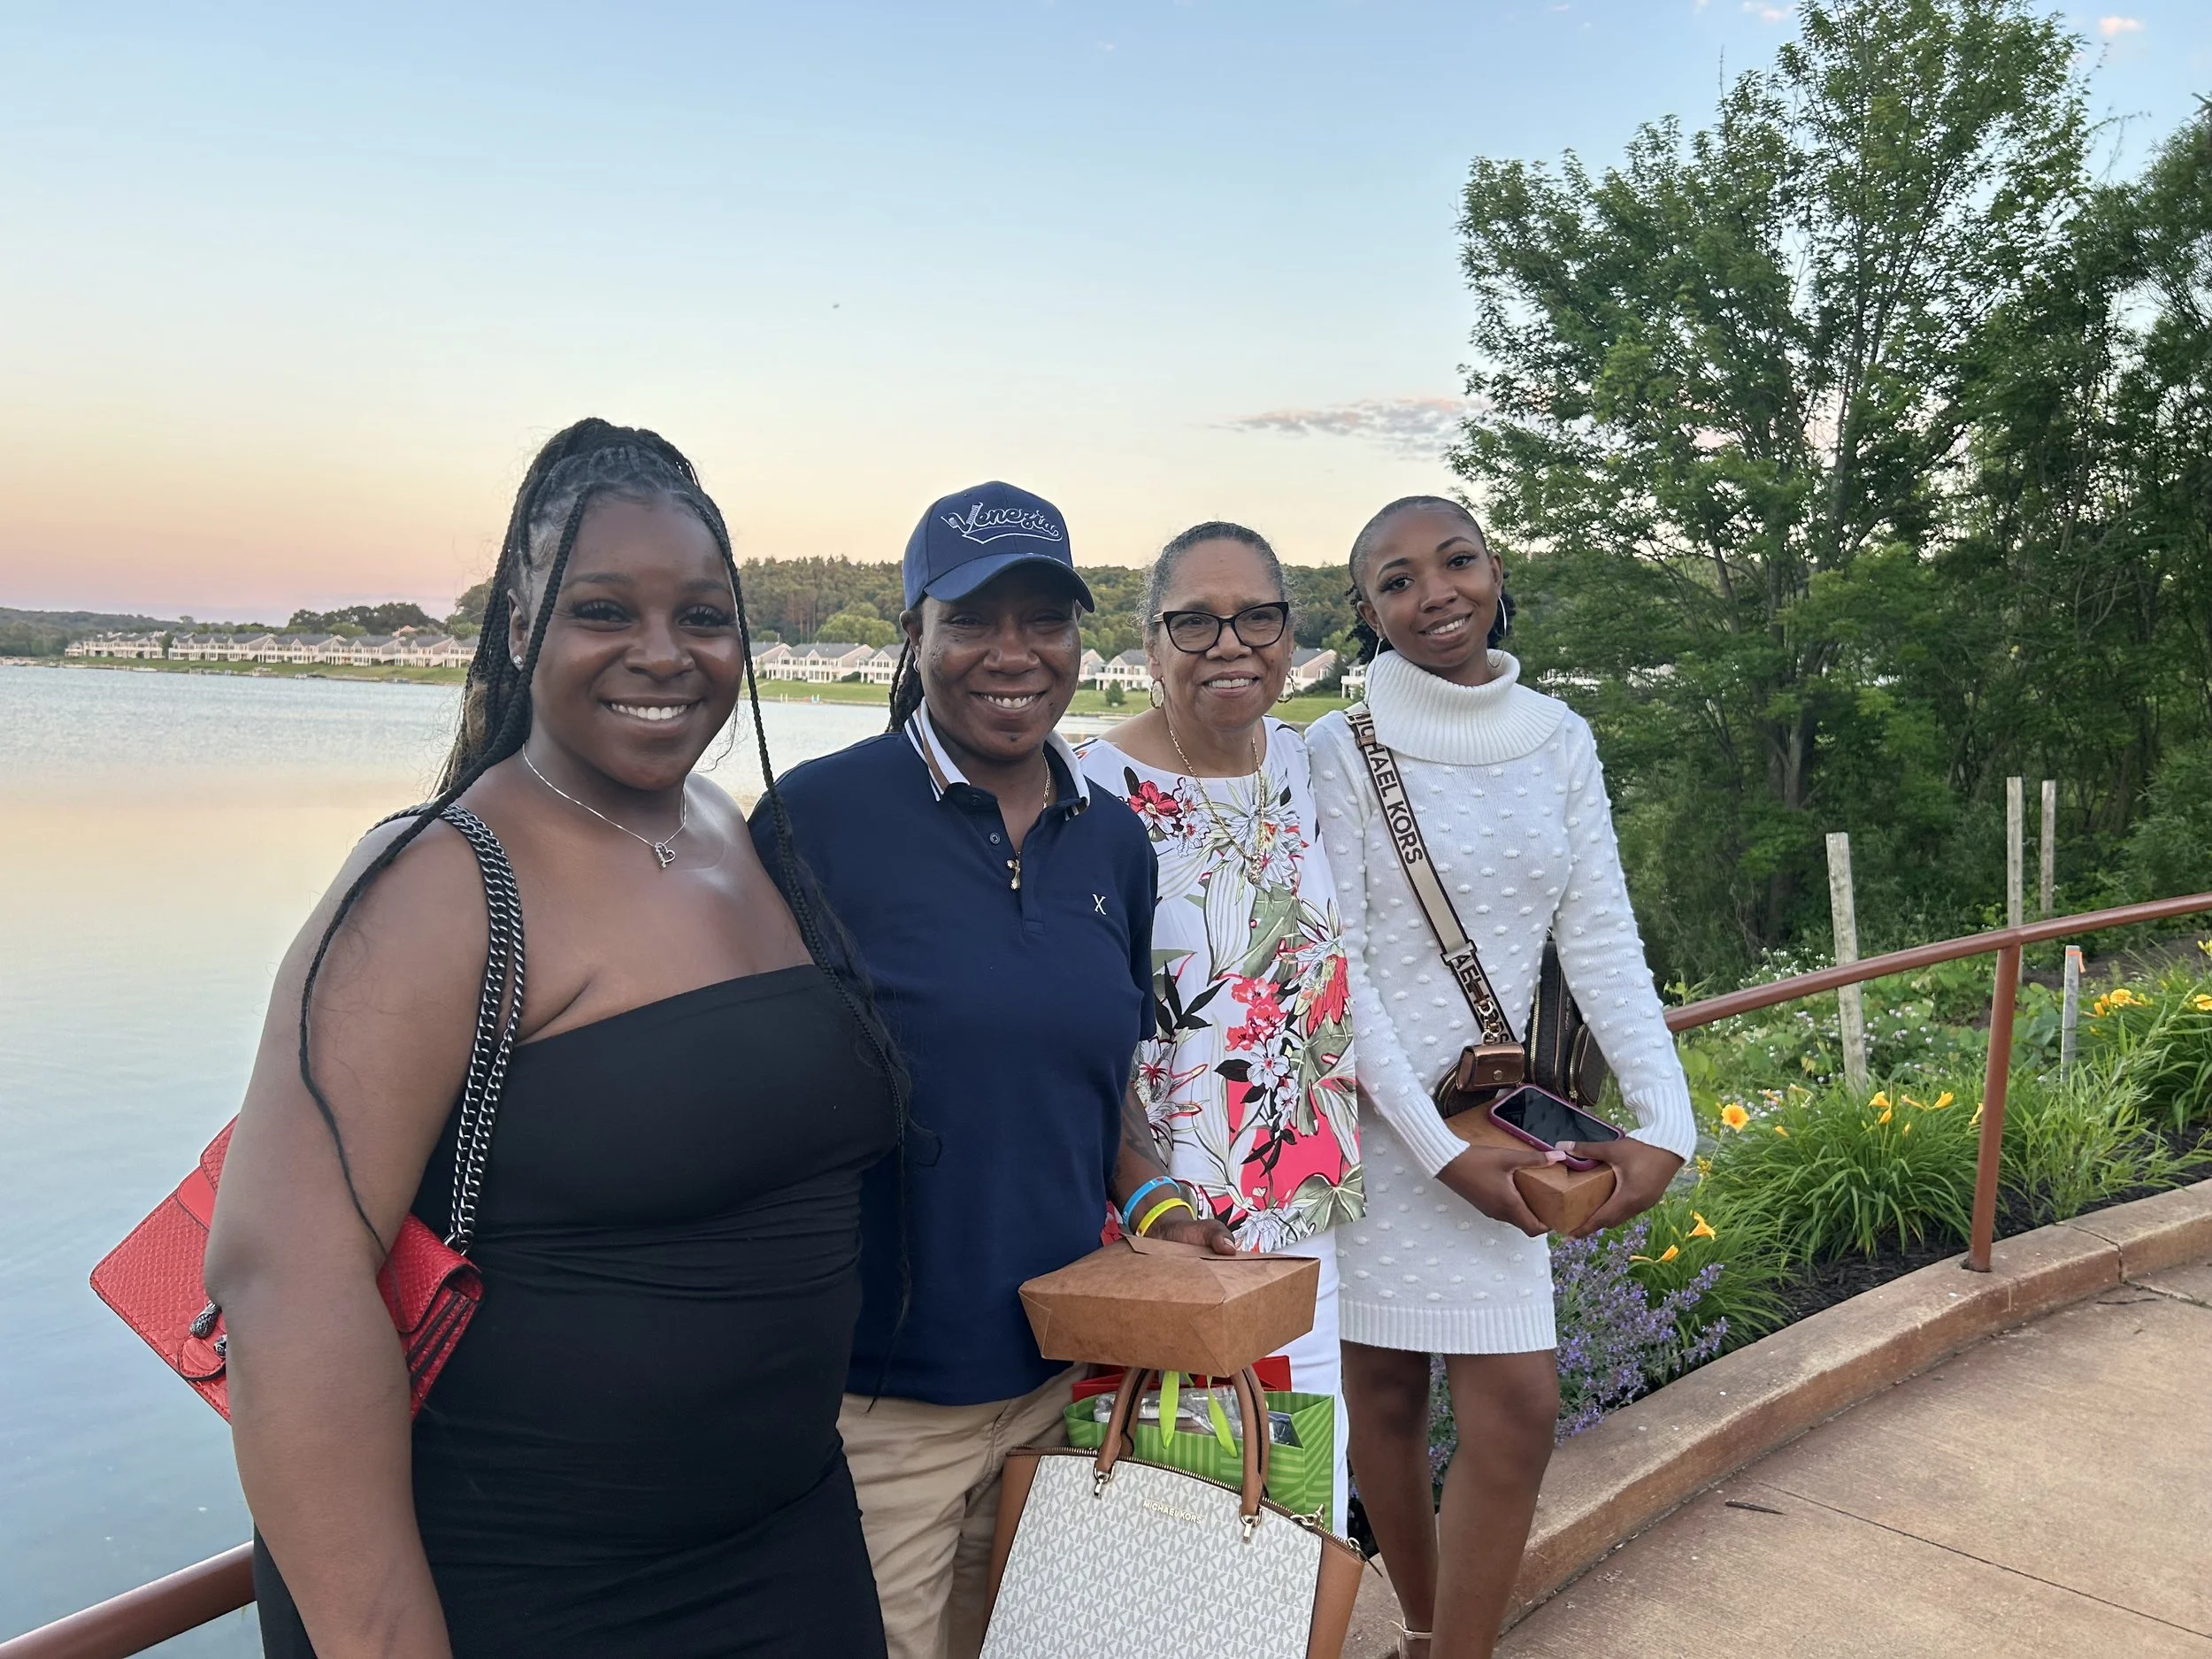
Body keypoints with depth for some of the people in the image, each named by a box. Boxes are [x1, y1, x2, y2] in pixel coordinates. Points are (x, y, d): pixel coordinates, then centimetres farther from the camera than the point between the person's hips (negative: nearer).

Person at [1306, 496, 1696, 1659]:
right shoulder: (1343, 750, -9)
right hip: (1369, 1115, -3)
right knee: (1383, 1393, 10)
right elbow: (1336, 971, -12)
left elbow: (1601, 939, 2)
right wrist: (1443, 1153, -16)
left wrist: (1664, 1120, -8)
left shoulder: (1557, 738, 4)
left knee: (1516, 1407, 2)